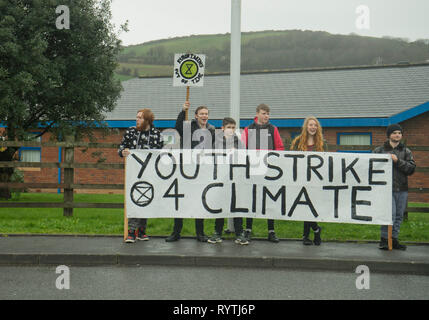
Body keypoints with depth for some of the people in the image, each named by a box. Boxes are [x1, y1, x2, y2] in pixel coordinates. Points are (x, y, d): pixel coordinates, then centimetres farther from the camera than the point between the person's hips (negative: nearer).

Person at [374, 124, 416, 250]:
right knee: (390, 214, -13)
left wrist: (398, 161, -11)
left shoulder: (406, 151, 11)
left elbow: (412, 168, 0)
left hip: (402, 189, 4)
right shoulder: (379, 150, 6)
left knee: (399, 216, 8)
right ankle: (384, 240, -2)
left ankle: (394, 239, 19)